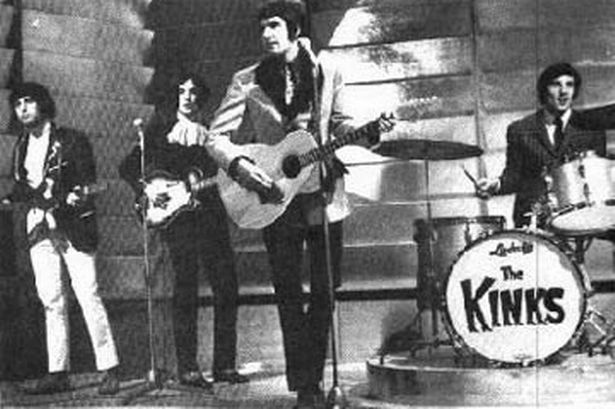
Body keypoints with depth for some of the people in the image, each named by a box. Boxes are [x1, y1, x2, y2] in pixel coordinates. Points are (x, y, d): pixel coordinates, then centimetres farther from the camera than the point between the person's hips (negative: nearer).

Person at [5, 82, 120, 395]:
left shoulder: (70, 140, -1)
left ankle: (109, 370, -5)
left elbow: (88, 183, -4)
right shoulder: (21, 147, 16)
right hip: (39, 227, 5)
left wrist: (74, 198, -20)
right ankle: (57, 372, 7)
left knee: (88, 296, -9)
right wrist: (11, 197, 2)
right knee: (51, 299, 3)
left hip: (72, 226, -5)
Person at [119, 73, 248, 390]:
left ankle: (224, 365, 8)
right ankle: (187, 368, -4)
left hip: (211, 212, 4)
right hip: (178, 212, -4)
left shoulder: (211, 132, 17)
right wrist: (147, 191, -7)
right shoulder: (161, 126, 8)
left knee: (227, 287, 0)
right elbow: (128, 167, 7)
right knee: (186, 289, -8)